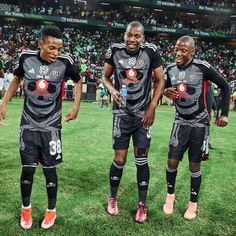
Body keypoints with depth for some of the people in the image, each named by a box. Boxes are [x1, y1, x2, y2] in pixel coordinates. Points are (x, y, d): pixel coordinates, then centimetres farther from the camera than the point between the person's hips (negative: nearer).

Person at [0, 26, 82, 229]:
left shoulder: (65, 62, -10)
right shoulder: (26, 58, -5)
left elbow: (78, 81, 9)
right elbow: (17, 79, 14)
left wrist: (76, 107, 3)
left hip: (51, 126, -1)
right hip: (28, 124, 2)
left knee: (49, 169, 4)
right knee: (28, 168, 5)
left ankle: (51, 210, 25)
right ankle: (26, 208, 29)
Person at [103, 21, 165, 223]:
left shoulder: (151, 52, -8)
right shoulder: (114, 51, -5)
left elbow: (160, 80, 2)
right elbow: (106, 77, 8)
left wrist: (152, 107, -7)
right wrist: (112, 91, -14)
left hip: (143, 113, 0)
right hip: (122, 113, 1)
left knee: (142, 160, 3)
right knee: (119, 159, 3)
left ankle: (142, 204, 20)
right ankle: (113, 198, 28)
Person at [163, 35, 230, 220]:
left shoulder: (203, 68, -14)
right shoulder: (171, 69, 0)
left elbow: (225, 86, -5)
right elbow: (167, 87, 18)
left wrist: (224, 114, -8)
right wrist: (166, 92, -7)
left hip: (199, 124, -3)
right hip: (181, 122, 3)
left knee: (194, 165, 3)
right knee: (172, 161, -1)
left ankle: (193, 203, 23)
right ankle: (170, 195, 25)